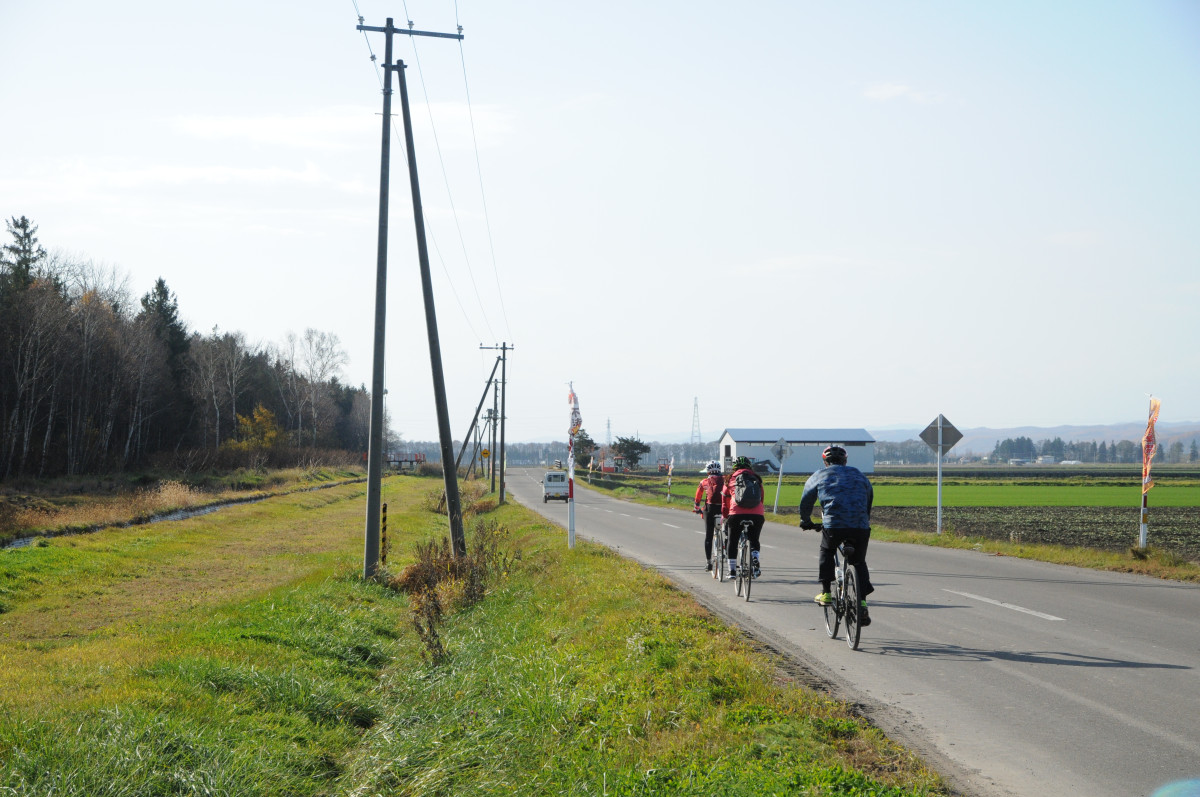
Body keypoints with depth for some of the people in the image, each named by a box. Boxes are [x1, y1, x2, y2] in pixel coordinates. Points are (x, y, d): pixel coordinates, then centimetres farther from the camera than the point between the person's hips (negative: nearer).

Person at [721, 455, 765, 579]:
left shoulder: (731, 479, 16)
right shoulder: (756, 478, 20)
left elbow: (725, 500, 18)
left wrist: (724, 516, 27)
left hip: (736, 513, -1)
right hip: (757, 514, 1)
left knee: (732, 542, 13)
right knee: (754, 541, 19)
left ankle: (732, 570, 10)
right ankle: (755, 559, -7)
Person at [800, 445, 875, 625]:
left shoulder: (819, 476, 17)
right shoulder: (857, 474, 23)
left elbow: (806, 501, 23)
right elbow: (870, 497, 29)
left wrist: (806, 522, 39)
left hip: (833, 525, -2)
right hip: (860, 526, 2)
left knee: (826, 553, 27)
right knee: (859, 562, 19)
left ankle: (825, 593, 20)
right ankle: (862, 603, 8)